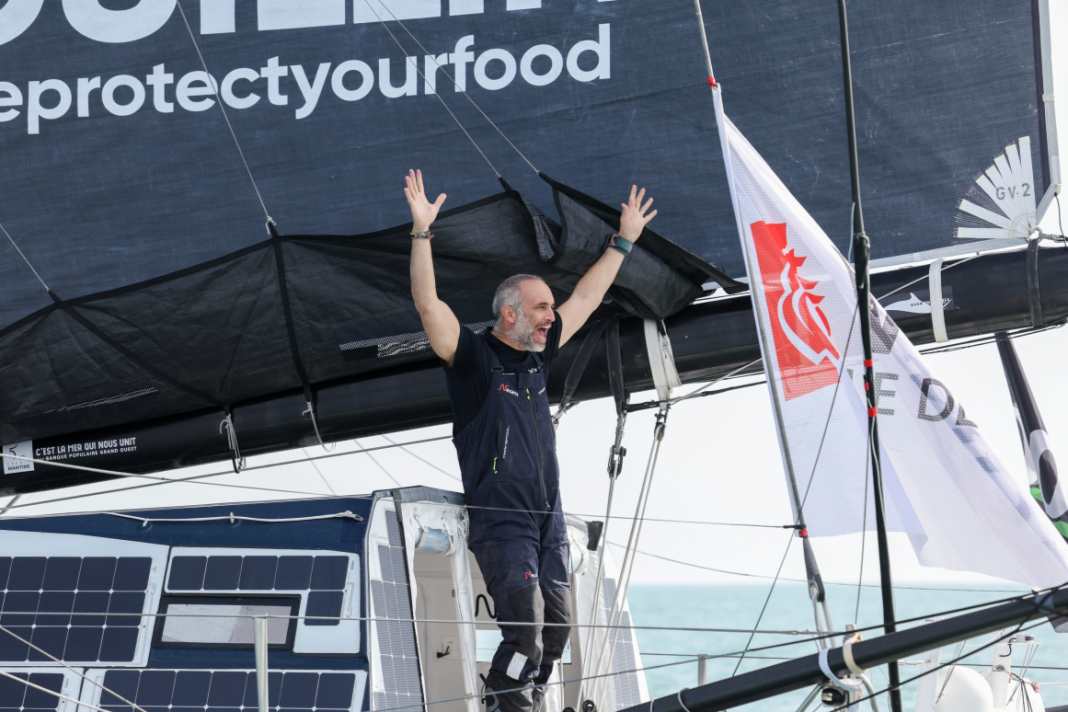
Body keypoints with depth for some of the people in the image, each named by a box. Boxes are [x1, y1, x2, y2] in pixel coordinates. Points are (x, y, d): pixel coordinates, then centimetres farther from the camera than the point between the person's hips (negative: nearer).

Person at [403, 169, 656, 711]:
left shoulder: (538, 354, 13)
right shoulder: (473, 357, -5)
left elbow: (586, 297, 23)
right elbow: (427, 303, -18)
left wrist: (624, 241, 25)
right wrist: (421, 230, -26)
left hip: (549, 522, 7)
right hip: (500, 522, -7)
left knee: (555, 632, 5)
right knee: (526, 633, -17)